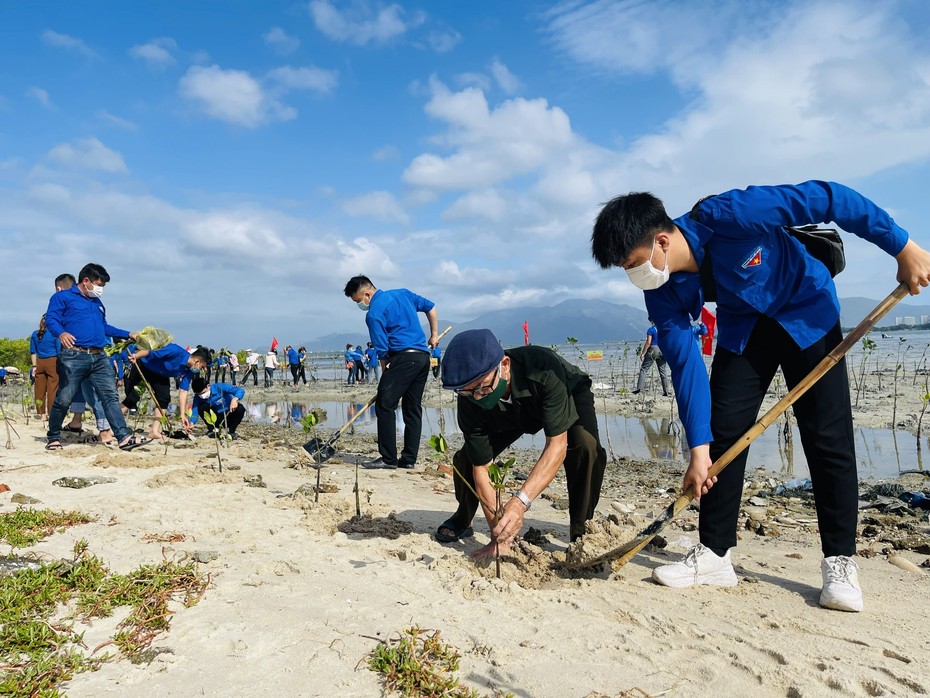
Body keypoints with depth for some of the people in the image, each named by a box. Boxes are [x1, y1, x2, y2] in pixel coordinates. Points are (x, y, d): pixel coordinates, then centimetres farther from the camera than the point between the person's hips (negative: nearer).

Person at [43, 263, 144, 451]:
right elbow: (51, 319, -8)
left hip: (99, 357, 6)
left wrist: (128, 334, 33)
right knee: (64, 399, 0)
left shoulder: (97, 303, 26)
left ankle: (124, 437, -10)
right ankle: (54, 438, 19)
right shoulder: (63, 297, 5)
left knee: (111, 396, -4)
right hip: (73, 356, -6)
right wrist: (61, 333, -28)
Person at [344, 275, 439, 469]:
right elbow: (430, 307, 24)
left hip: (403, 358, -8)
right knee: (413, 409, 10)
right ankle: (409, 459, 13)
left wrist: (386, 376, 3)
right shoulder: (403, 293, 17)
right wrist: (433, 335, 29)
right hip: (423, 356, 9)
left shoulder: (374, 313, -5)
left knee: (384, 405, -3)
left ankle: (388, 458, -3)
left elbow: (382, 351, -7)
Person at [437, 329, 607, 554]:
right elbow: (481, 467, -27)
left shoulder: (544, 368, -45)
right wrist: (498, 537, -31)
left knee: (586, 447, -33)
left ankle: (581, 533, -11)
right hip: (515, 412, 3)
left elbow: (557, 445, -45)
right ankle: (462, 520, 20)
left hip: (569, 395, -2)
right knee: (467, 457, -12)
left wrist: (520, 501, -57)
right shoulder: (470, 401, -33)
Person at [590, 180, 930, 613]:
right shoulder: (661, 291, -18)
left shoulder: (728, 215, -35)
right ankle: (714, 554, 4)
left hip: (807, 313, -4)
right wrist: (698, 447, -19)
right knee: (722, 434, -5)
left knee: (827, 438, -6)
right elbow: (686, 364, -17)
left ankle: (840, 561, 7)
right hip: (743, 328, 4)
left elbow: (828, 198, -26)